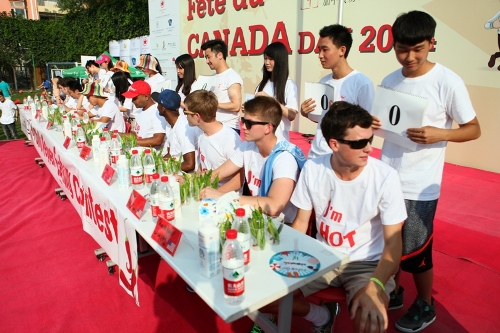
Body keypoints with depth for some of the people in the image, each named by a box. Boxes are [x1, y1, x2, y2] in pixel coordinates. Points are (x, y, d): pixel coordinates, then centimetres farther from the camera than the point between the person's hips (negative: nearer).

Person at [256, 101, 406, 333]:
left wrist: (375, 287, -33)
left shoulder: (386, 178, -19)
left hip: (366, 263, -3)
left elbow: (393, 243, -15)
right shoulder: (312, 169, -11)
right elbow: (300, 222, -1)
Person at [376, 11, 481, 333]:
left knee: (416, 251, 8)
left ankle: (425, 306, 34)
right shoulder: (389, 81, 4)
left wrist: (440, 134, -23)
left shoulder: (448, 82, -11)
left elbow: (474, 129, -4)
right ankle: (393, 292, 41)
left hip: (419, 186, -5)